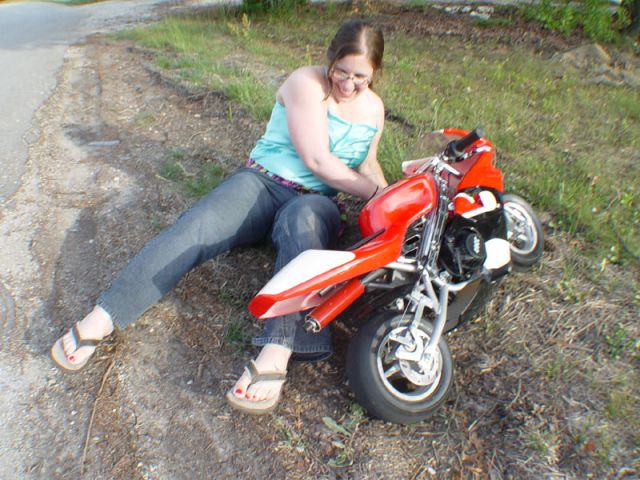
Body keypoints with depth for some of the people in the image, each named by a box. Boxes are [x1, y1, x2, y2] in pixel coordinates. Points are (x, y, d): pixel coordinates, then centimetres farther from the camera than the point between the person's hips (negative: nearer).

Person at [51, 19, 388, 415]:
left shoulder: (374, 108, 13)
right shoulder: (306, 83, -5)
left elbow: (367, 164, 24)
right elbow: (317, 161, -13)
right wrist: (375, 193, -11)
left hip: (314, 202, 1)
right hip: (263, 182, -1)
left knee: (302, 223, -39)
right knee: (195, 229, -29)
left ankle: (275, 357, -55)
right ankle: (99, 322, -27)